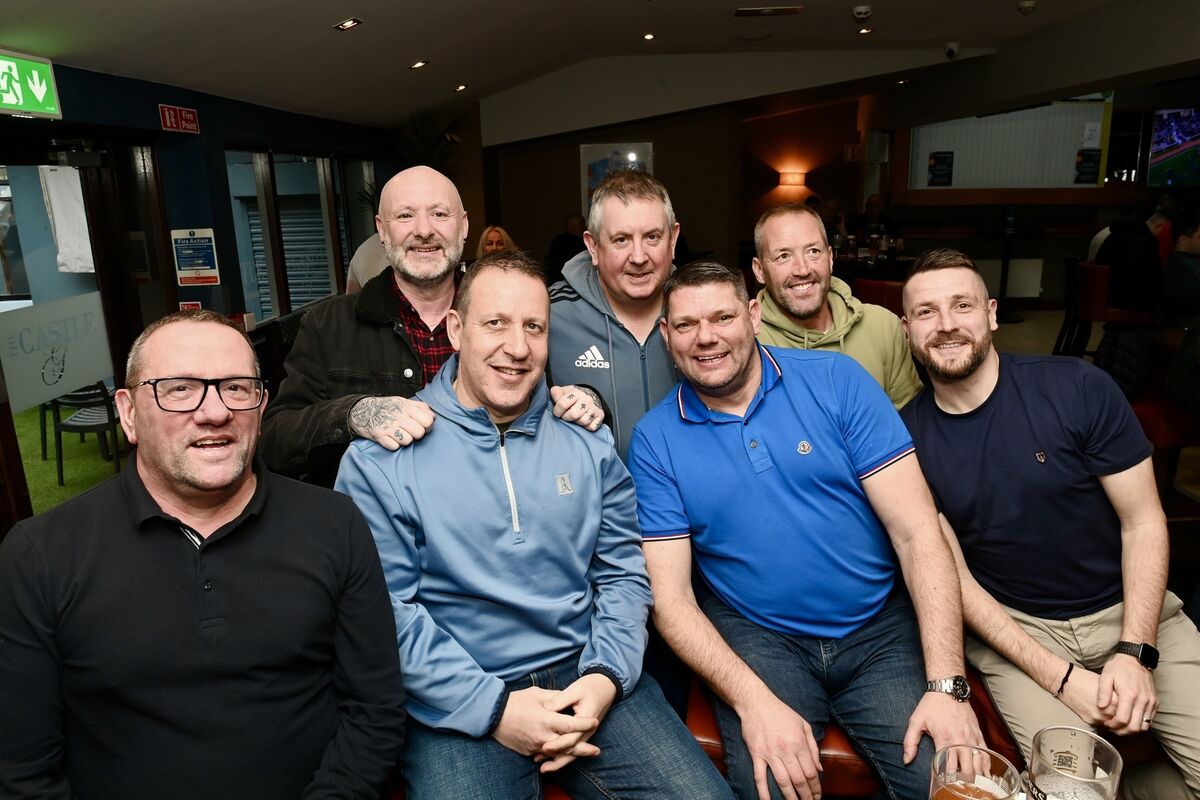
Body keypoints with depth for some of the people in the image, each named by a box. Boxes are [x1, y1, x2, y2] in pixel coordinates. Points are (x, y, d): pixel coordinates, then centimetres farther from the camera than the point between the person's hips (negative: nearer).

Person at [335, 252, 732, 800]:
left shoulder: (589, 447, 7)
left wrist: (606, 675, -7)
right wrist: (492, 706, -14)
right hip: (458, 702, -2)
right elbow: (385, 609, -9)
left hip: (586, 675, 3)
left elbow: (623, 574, 8)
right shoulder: (382, 459, -5)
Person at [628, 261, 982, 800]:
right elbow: (670, 596, -6)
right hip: (757, 637, -1)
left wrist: (946, 685, -15)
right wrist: (752, 700, -20)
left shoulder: (837, 381, -5)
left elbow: (918, 532, -8)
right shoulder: (655, 440, -4)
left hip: (880, 627, 2)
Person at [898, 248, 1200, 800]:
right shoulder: (907, 438, -8)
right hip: (1012, 627, -1)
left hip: (1129, 610, 1)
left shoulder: (1080, 389, -10)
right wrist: (1059, 676, -14)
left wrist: (1135, 652, -14)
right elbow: (953, 574, -6)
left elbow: (1143, 521, -4)